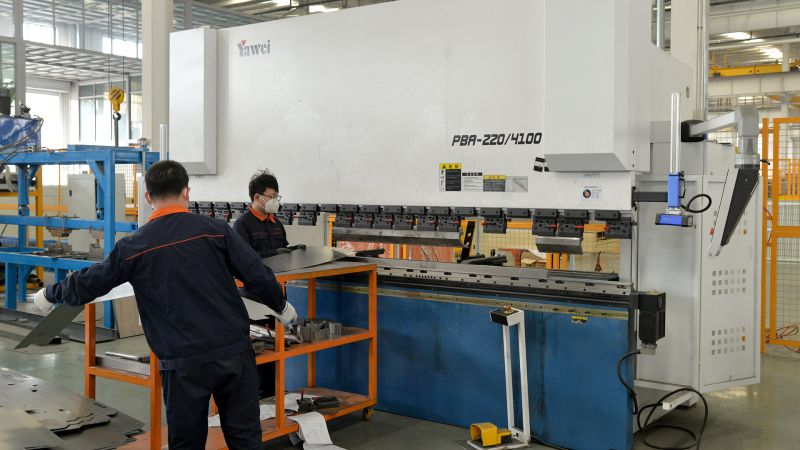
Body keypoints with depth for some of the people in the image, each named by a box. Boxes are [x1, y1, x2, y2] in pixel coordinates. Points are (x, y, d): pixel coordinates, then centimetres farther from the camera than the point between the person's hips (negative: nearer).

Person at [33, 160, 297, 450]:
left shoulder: (133, 247, -2)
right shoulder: (215, 230, -4)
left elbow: (87, 284, 10)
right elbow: (257, 275, -4)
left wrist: (49, 295, 29)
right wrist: (281, 306, 15)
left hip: (184, 363, 0)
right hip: (234, 351, 0)